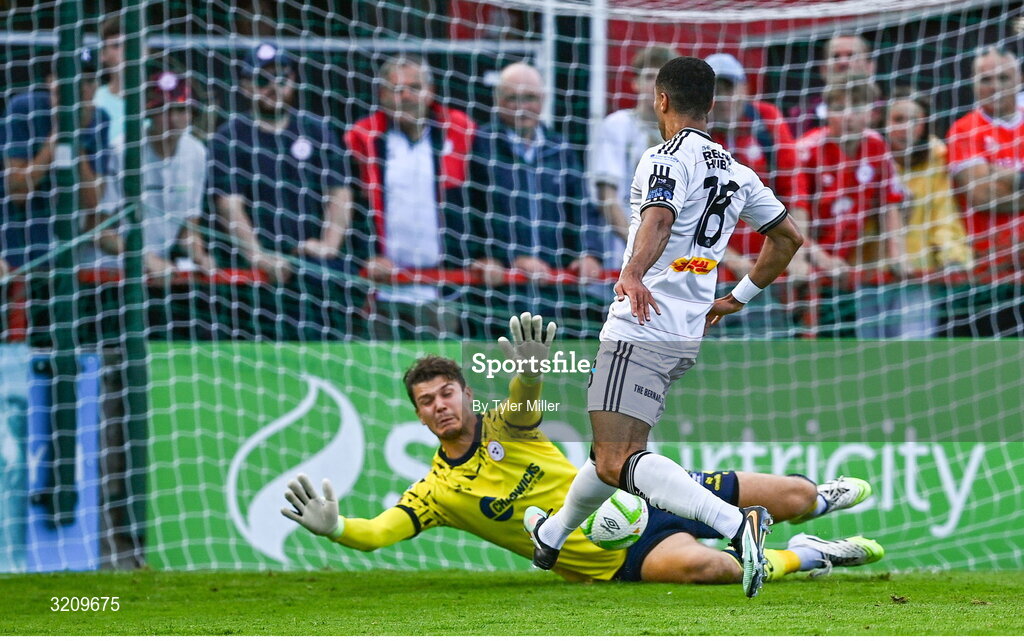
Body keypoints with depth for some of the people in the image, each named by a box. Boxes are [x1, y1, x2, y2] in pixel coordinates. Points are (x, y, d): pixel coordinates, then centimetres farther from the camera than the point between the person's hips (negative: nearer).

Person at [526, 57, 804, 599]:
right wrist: (737, 298, 34)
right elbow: (788, 237, 25)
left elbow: (659, 219, -29)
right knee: (613, 453, 24)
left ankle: (736, 524, -34)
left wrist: (633, 274, -46)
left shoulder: (667, 158, -8)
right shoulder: (736, 172, 17)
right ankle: (551, 538, 43)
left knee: (619, 463, -17)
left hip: (642, 328, -9)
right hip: (688, 336, 9)